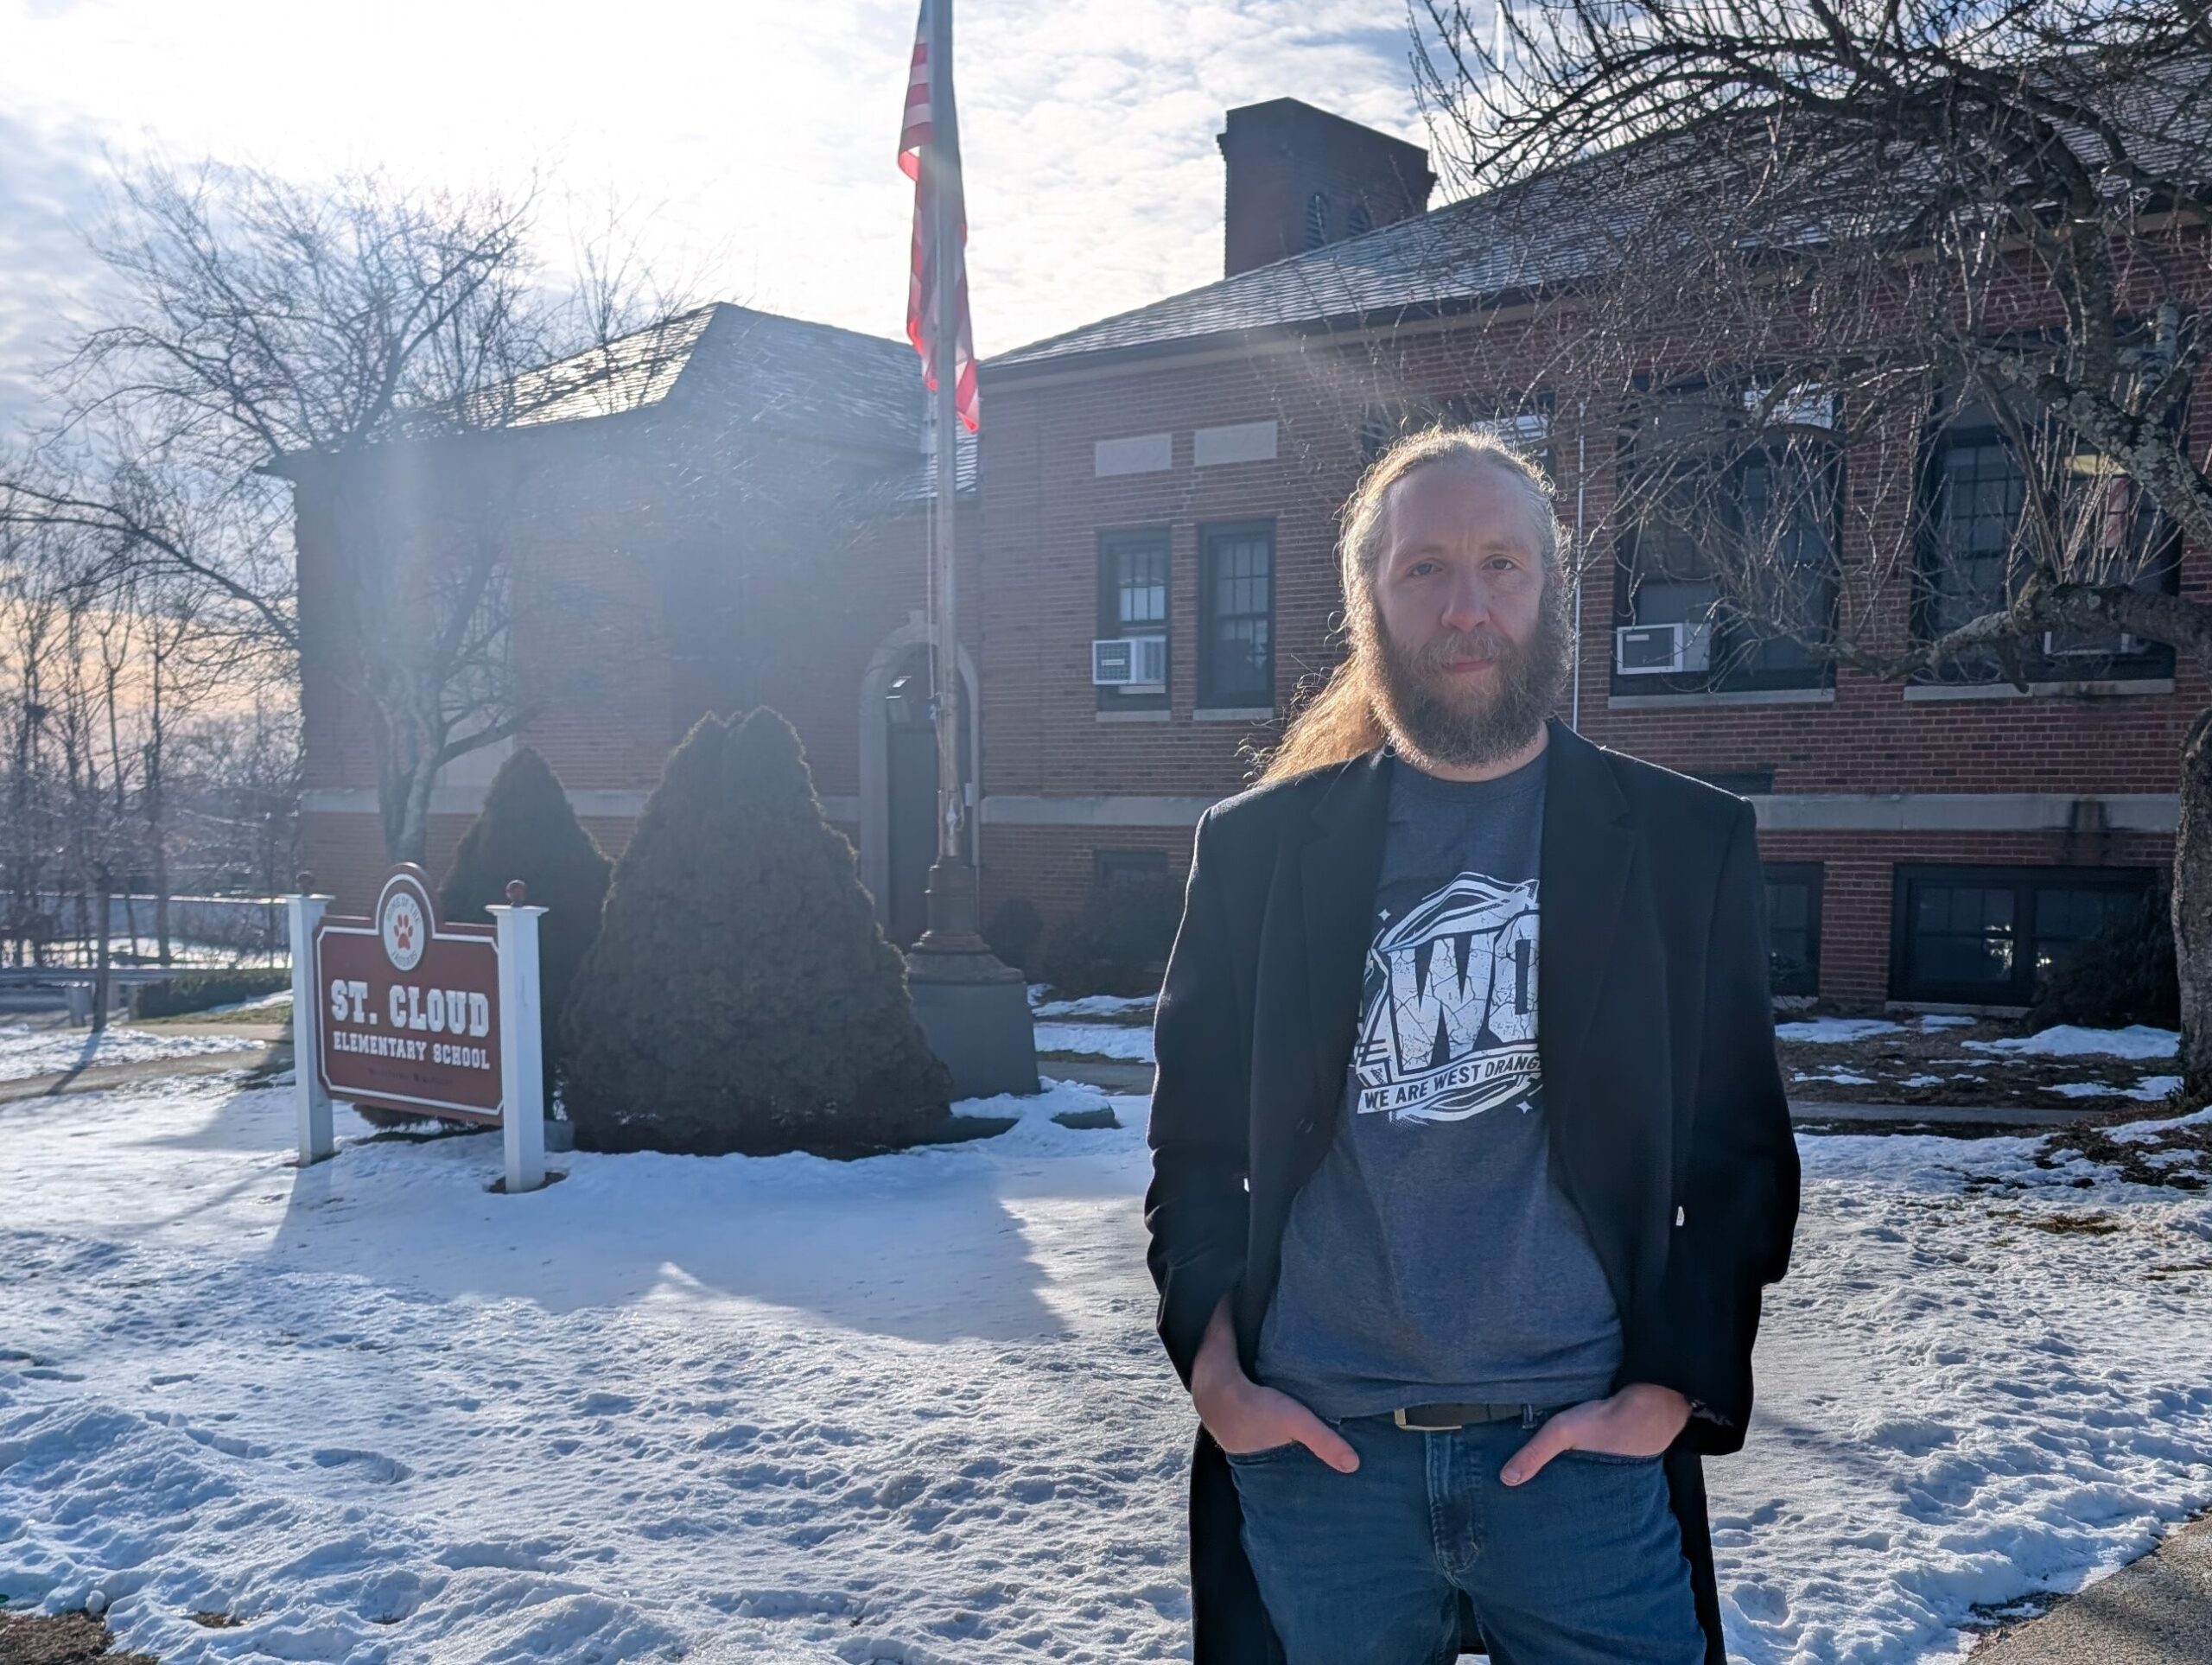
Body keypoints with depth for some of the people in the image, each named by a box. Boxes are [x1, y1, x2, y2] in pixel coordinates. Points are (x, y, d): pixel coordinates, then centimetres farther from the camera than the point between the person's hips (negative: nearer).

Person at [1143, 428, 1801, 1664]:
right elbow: (1196, 1144, 8)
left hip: (1582, 1455, 0)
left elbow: (1742, 1157, 3)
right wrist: (1217, 1376, -3)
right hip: (1312, 1458, 1)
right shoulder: (1258, 844, 4)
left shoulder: (1687, 843, 3)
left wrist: (1668, 1397, -5)